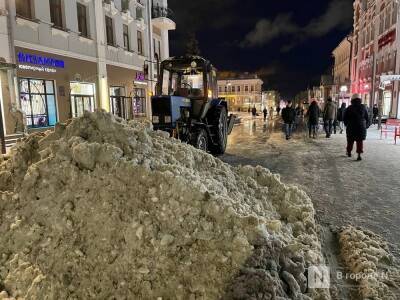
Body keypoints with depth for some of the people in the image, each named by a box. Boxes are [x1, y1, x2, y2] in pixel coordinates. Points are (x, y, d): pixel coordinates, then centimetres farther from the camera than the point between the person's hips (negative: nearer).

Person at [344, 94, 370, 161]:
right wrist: (366, 126, 16)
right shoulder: (363, 107, 0)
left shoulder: (349, 108, -4)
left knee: (350, 141, 14)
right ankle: (359, 155, -4)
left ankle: (349, 152, 27)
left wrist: (347, 125, 16)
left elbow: (345, 119, -1)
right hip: (361, 127, 0)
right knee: (360, 141, 3)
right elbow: (367, 118, 3)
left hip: (351, 127, 0)